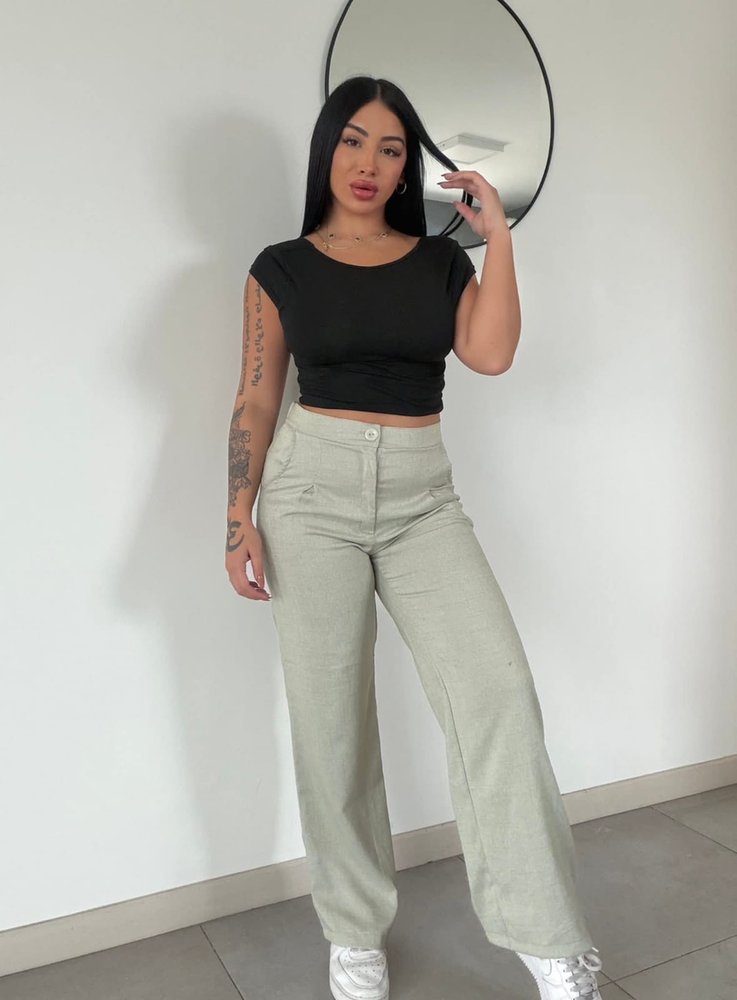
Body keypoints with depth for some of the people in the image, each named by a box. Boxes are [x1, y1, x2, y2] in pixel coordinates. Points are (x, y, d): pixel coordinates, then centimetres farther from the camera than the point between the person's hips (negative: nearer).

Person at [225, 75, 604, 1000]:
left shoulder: (442, 261, 11)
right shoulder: (281, 269, 7)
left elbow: (491, 353, -5)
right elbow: (255, 402, 5)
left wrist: (496, 233, -2)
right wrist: (240, 520, -2)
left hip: (422, 496, 2)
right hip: (314, 489, -1)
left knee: (497, 687, -14)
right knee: (331, 720, 3)